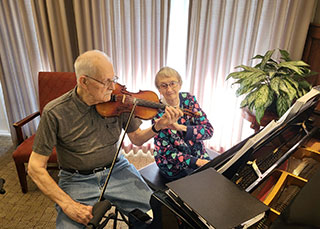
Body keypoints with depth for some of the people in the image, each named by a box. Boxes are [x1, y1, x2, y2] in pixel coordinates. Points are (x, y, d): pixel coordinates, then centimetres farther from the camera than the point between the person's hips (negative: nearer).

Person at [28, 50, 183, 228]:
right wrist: (67, 203, -20)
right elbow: (35, 167, -11)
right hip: (77, 179, -1)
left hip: (116, 169, 2)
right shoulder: (55, 113, -16)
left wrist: (157, 127, -18)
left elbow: (136, 139, 3)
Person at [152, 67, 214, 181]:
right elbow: (165, 151, -15)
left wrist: (181, 128, -33)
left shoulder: (189, 99, -7)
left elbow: (209, 130, -15)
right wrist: (196, 162, -26)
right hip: (174, 165, -4)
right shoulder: (157, 112, -15)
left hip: (199, 155, 4)